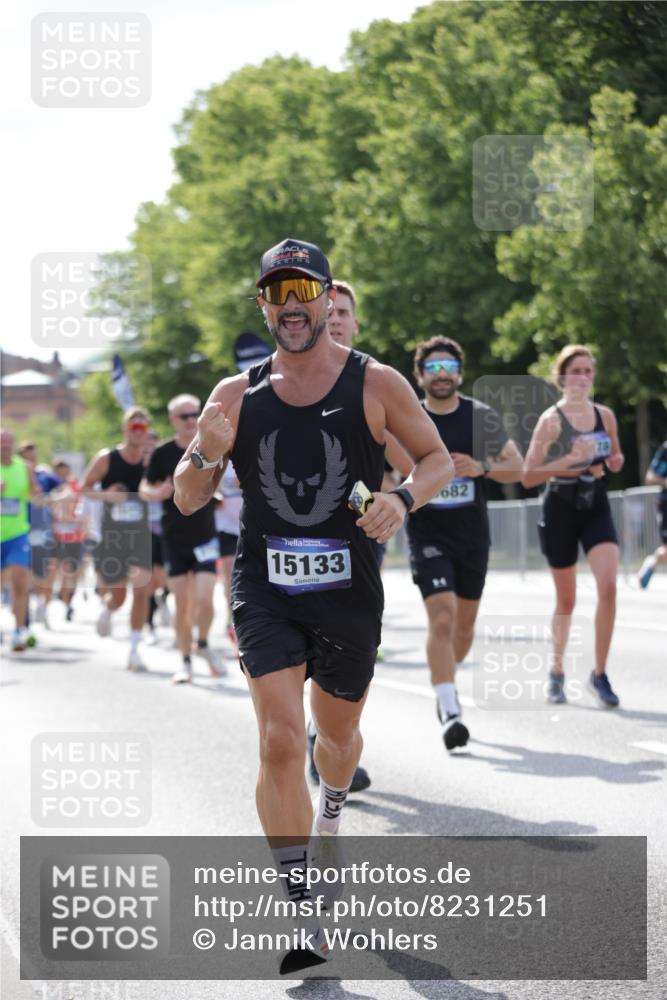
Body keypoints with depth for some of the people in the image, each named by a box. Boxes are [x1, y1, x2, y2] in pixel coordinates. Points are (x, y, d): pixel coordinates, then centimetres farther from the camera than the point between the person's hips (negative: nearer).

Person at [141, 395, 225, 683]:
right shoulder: (163, 453, -2)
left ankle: (203, 644, 16)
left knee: (204, 599, -12)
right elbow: (145, 488, 7)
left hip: (205, 537, 0)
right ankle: (186, 660, 16)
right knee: (182, 603, 3)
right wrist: (158, 493, -15)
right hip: (174, 538, 0)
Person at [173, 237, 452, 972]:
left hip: (349, 589, 1)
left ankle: (329, 814, 54)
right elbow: (186, 500, 5)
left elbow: (439, 459, 7)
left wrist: (403, 498, -14)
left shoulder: (375, 384, -2)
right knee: (279, 741, -15)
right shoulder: (237, 395, 2)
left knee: (337, 732, 19)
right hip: (265, 588, 0)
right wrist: (206, 454, -17)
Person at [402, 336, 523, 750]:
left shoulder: (481, 416, -1)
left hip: (473, 535, 3)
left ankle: (446, 681, 43)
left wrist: (480, 467, -18)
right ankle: (450, 712, -21)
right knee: (442, 618, -19)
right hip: (428, 535, -3)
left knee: (465, 623, 14)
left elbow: (517, 468, -1)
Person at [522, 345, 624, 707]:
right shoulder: (551, 420, -9)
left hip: (597, 506, 3)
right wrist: (569, 460, -24)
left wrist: (613, 460, -3)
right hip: (561, 507, -3)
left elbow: (615, 460, 21)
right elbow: (528, 477, -13)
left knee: (608, 587, -16)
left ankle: (600, 674, -5)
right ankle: (557, 671, 29)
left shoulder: (605, 415, 5)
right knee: (566, 599, 8)